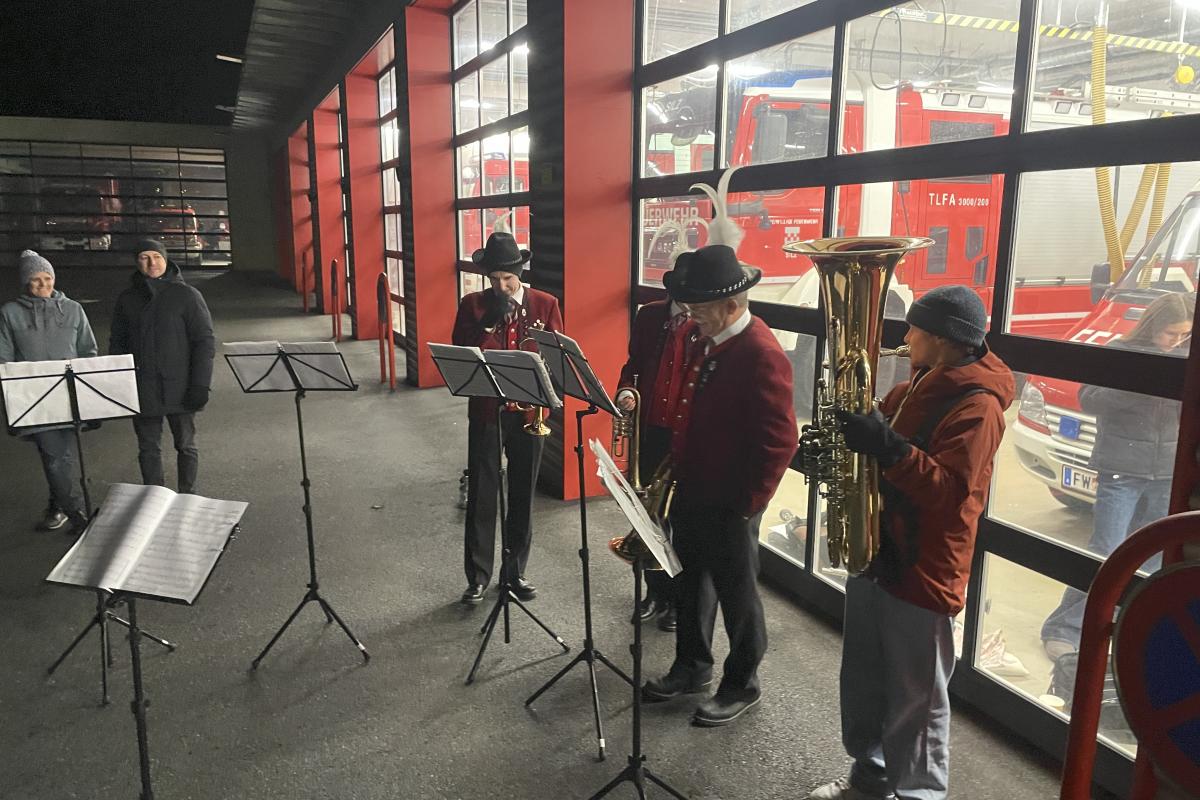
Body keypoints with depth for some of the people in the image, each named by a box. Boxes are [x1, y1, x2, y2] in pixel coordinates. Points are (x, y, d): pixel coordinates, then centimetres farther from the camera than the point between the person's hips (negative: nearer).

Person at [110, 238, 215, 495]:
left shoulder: (187, 295, -3)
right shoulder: (127, 299, 8)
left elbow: (204, 342, -6)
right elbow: (117, 344, 14)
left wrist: (200, 385, -13)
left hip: (179, 389, -3)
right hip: (142, 392, 3)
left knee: (185, 445, 8)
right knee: (148, 449, 9)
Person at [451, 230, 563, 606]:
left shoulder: (545, 304, 2)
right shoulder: (473, 304, 1)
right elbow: (461, 355, -7)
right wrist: (491, 322, -17)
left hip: (528, 411, 1)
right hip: (485, 411, -1)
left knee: (522, 494, 11)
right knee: (481, 495, 3)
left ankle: (516, 571, 26)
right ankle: (478, 575, 16)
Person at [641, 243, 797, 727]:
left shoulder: (761, 355, -22)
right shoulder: (707, 340, 4)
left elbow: (779, 441, -22)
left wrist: (746, 503, -18)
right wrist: (676, 467, 10)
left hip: (728, 504, -8)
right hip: (691, 492, 9)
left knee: (736, 593, 10)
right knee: (692, 582, 21)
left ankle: (741, 686, 30)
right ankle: (691, 668, 40)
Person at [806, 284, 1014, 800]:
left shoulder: (977, 406, -16)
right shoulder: (914, 389, 12)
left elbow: (950, 490, -25)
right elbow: (882, 440, 16)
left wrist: (888, 446, -34)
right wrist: (852, 431, -5)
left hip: (923, 573, -9)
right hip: (874, 555, 9)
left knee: (915, 700, 6)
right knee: (863, 684, 20)